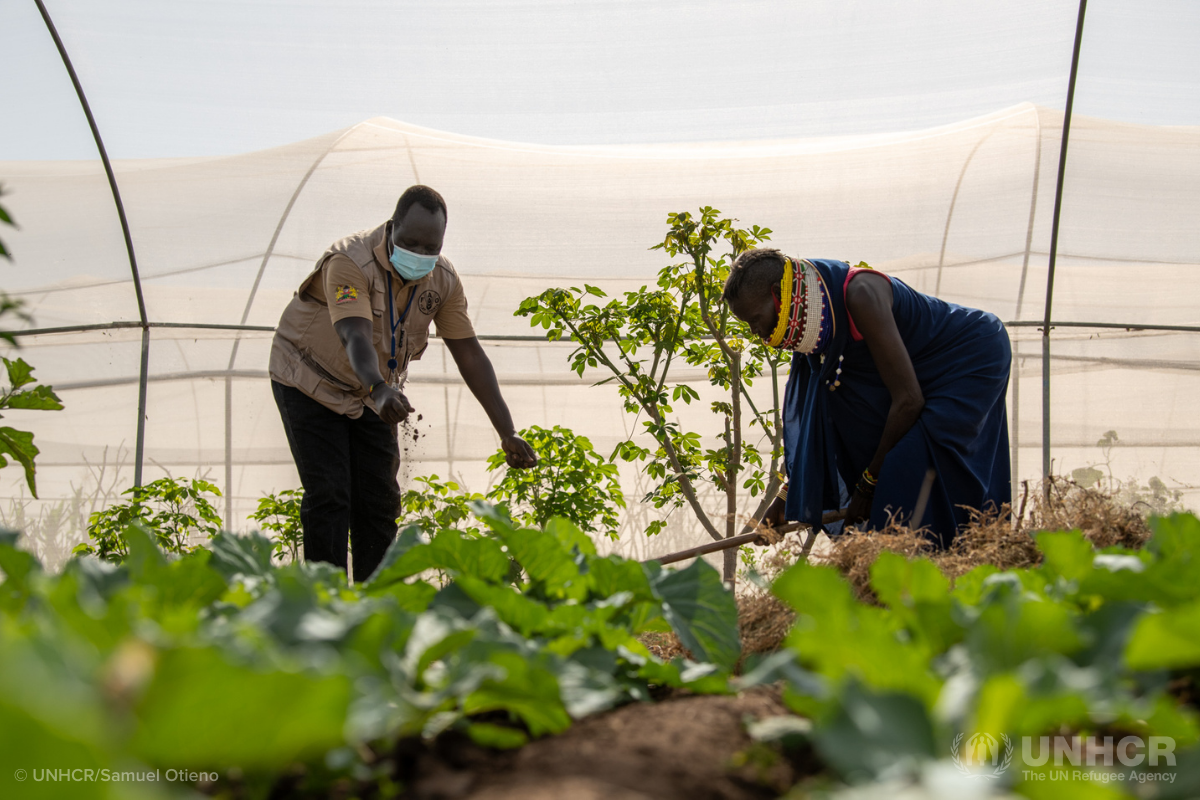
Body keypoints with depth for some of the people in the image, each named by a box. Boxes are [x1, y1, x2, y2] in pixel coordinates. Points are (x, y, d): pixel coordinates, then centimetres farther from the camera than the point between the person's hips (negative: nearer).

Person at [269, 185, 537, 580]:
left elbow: (469, 354, -13)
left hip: (370, 392, 5)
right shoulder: (350, 262, -30)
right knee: (329, 498, -13)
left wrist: (507, 433, -20)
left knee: (380, 499, 0)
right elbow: (356, 337, -45)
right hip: (311, 381, -5)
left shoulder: (443, 279, -13)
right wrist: (379, 391, -65)